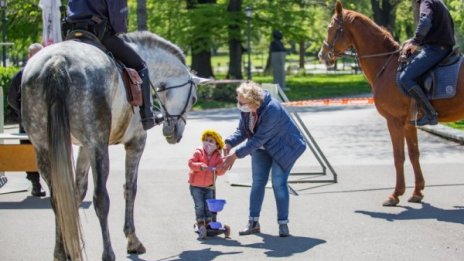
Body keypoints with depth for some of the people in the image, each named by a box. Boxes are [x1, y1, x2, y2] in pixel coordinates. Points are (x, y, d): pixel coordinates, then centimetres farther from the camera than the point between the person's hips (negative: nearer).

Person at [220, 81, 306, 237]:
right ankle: (253, 222, 11)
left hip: (283, 148, -7)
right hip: (262, 148, 7)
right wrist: (229, 143, -26)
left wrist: (236, 155, -34)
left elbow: (259, 139, -35)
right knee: (257, 182, 5)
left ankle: (283, 224, -3)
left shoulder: (272, 110, -37)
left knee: (278, 183, -12)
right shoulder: (246, 109, -13)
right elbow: (242, 130, -5)